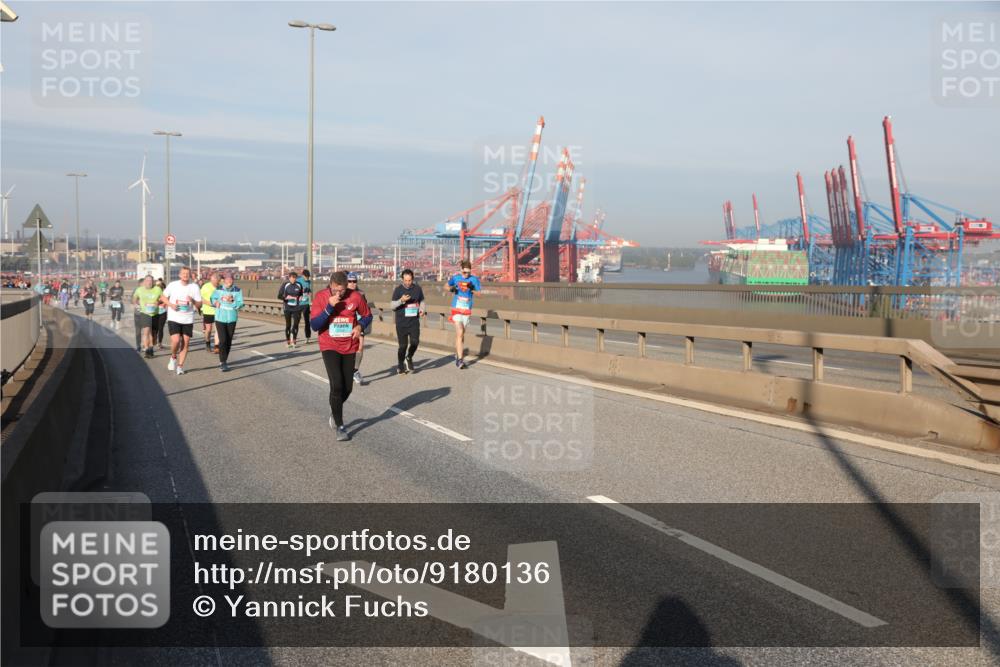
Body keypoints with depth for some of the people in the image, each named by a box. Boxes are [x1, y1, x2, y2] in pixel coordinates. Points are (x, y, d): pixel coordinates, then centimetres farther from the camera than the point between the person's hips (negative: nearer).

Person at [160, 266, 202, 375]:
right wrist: (170, 304, -10)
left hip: (188, 320, 2)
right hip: (174, 318, -2)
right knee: (176, 340, -15)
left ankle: (180, 366, 14)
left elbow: (199, 305, 1)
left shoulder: (194, 287, 0)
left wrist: (193, 301, -20)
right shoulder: (173, 285, -1)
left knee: (185, 343, 2)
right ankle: (173, 357, 15)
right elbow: (163, 297, 9)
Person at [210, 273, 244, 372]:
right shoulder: (218, 289, -2)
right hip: (220, 318, -1)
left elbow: (240, 304, -10)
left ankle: (223, 361, 25)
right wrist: (216, 302, -10)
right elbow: (212, 299, 10)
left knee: (228, 342, 9)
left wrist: (231, 300, -25)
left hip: (232, 319, 1)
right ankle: (223, 363, -6)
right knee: (223, 340, -11)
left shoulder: (237, 290, -4)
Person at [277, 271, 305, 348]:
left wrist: (301, 297, -2)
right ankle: (288, 341, 18)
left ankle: (293, 341, 2)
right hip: (287, 308, -2)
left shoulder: (299, 285, 3)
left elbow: (301, 294, 20)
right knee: (288, 325, 5)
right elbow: (279, 296, -3)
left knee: (295, 324, -6)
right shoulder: (285, 285, -5)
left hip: (296, 308, 2)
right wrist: (286, 297, -18)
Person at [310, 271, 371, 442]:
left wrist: (360, 326, -13)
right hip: (330, 347, -3)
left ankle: (335, 412, 41)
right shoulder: (321, 297, -12)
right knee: (337, 385, -15)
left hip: (349, 348, 3)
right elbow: (314, 325, -16)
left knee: (347, 388, 8)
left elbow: (367, 316, 8)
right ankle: (340, 426, -1)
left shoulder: (355, 297, -8)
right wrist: (329, 307, -27)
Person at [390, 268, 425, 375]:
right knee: (403, 345, 1)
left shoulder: (417, 288, 4)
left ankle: (409, 358, 17)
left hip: (414, 321, 2)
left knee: (415, 342, -13)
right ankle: (400, 366, 22)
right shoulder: (398, 289, -4)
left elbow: (421, 301, 19)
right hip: (401, 322, -2)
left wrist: (421, 310, -1)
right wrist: (401, 300, -23)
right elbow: (392, 306, -5)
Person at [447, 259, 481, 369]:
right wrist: (451, 288, -9)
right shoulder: (455, 277, -3)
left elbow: (479, 293, -1)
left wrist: (472, 289, -19)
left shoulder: (474, 279, -2)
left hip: (467, 310, 2)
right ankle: (460, 359, -16)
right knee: (459, 333, -14)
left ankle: (457, 354, 34)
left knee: (461, 334, 14)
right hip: (457, 309, -2)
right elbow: (447, 286, 13)